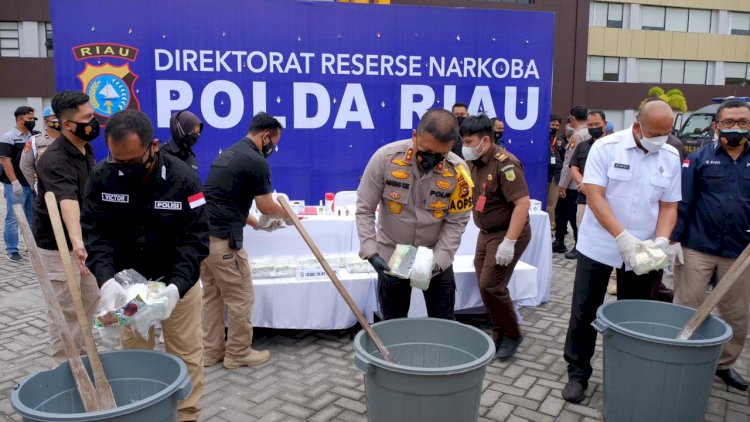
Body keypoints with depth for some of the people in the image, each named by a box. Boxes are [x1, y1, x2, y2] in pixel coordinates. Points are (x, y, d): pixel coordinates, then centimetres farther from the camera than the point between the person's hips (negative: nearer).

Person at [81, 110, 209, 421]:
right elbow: (95, 232, -15)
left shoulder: (183, 178, -21)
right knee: (133, 351, 15)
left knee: (186, 352, 6)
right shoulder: (101, 177, -13)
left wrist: (177, 286, -36)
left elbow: (195, 238, -22)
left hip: (177, 279, -2)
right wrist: (106, 279, -33)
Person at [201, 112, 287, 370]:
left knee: (212, 296, 17)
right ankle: (238, 353, 17)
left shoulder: (228, 154, 17)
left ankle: (211, 351, 26)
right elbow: (267, 207, -5)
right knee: (240, 298, 5)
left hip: (203, 234, 10)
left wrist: (256, 223, 24)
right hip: (222, 239, -10)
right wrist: (288, 214, 15)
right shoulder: (255, 161, -12)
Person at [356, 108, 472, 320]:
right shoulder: (385, 157, -20)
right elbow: (364, 209, -13)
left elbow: (456, 222, -9)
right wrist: (371, 252, -22)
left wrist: (438, 260, -20)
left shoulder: (458, 171, -18)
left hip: (437, 258, 1)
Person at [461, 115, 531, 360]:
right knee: (485, 285, 10)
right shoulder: (473, 162, 3)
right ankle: (499, 335, 25)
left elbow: (523, 203, -28)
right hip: (486, 233, 8)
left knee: (491, 286, -10)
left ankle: (512, 334, 11)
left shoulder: (505, 164, -23)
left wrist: (509, 242, -30)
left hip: (508, 233, -8)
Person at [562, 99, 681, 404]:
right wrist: (622, 237, -25)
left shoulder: (671, 158, 2)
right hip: (599, 247, -3)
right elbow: (594, 195, -16)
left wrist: (661, 240, -14)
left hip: (642, 252, 3)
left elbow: (669, 205, 5)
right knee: (585, 312, 2)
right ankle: (577, 373, 16)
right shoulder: (606, 147, -10)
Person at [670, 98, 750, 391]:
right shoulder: (698, 159, -1)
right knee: (687, 308, 4)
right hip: (696, 248, -3)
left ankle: (725, 363, 32)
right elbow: (681, 202, -4)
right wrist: (674, 239, -10)